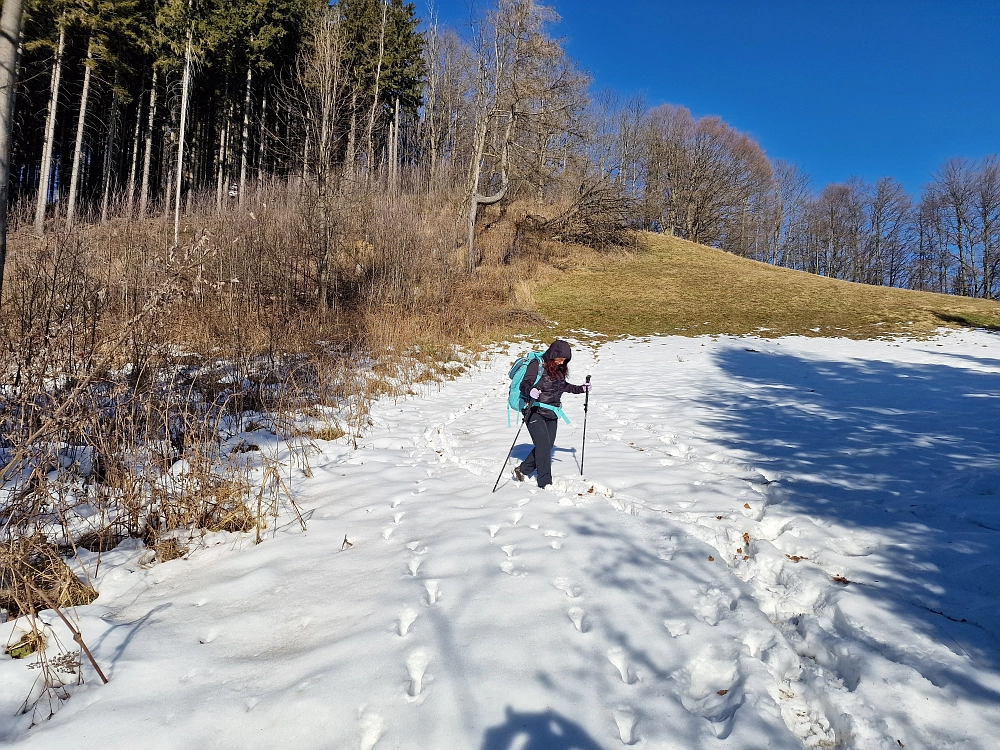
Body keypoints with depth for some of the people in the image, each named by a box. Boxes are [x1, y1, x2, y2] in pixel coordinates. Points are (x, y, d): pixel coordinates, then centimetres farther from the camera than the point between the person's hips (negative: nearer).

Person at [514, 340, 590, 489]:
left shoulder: (559, 369, 10)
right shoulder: (537, 365, -12)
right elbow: (524, 385, -19)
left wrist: (580, 389, 23)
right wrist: (530, 391, -40)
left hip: (552, 414, 8)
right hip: (535, 411, -8)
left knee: (547, 446, 7)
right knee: (543, 445, -14)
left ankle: (523, 470, 24)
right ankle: (545, 482, -8)